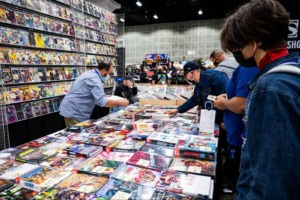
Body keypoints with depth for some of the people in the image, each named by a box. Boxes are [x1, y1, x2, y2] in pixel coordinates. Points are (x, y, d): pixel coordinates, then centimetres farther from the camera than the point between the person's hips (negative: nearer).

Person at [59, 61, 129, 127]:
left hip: (73, 110, 10)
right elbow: (102, 102, -29)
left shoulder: (90, 73, 12)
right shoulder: (94, 79, -21)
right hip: (74, 112, -10)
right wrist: (119, 102, -19)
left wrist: (105, 97, 14)